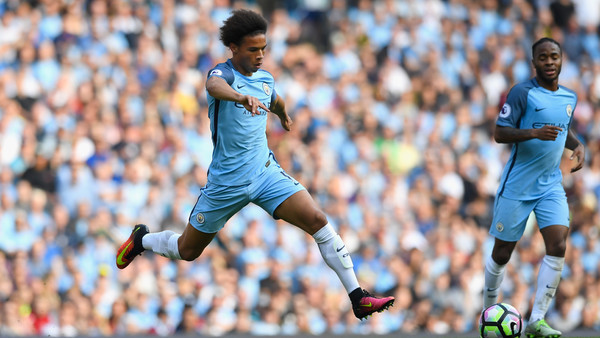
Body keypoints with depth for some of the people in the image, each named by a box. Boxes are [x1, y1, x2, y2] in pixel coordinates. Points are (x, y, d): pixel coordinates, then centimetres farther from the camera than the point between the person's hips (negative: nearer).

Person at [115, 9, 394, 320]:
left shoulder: (265, 79, 5)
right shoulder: (223, 73, -15)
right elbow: (215, 87, -42)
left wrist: (284, 117, 52)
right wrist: (242, 98, -63)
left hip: (265, 172, 4)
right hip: (226, 182, -4)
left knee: (317, 220, -17)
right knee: (187, 250, 12)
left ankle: (357, 298, -17)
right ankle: (142, 240, 45)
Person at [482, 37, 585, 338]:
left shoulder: (569, 98, 9)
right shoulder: (522, 93, -10)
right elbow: (500, 133, -14)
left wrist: (577, 144, 6)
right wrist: (535, 133, -28)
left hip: (551, 186, 5)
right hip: (517, 186, -5)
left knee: (558, 246, -14)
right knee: (502, 253, 3)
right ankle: (489, 310, 27)